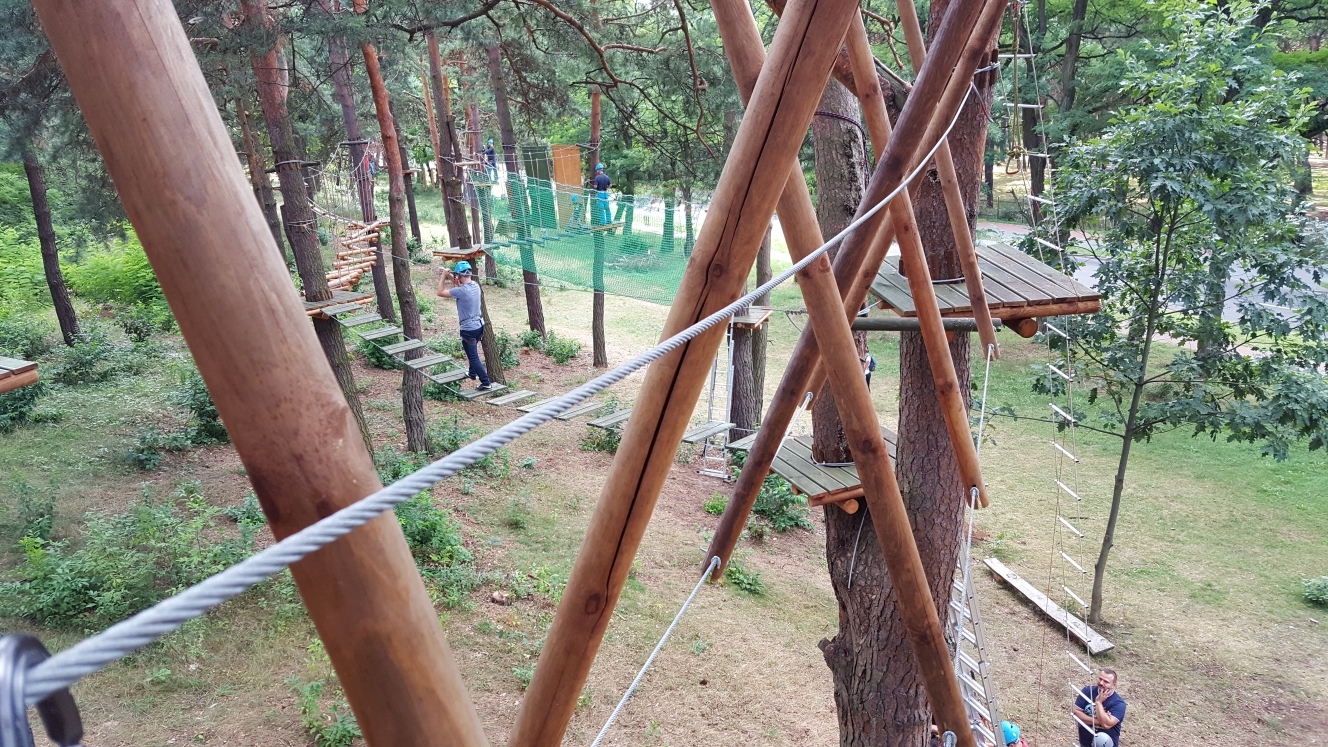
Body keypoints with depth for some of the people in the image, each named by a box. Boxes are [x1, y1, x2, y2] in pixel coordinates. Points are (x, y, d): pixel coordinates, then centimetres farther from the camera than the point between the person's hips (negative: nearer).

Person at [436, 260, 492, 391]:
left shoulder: (461, 291, -23)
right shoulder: (475, 285, 0)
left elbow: (440, 292, -12)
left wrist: (444, 276, -4)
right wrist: (452, 279, 12)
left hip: (468, 328, -8)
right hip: (479, 324, 8)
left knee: (473, 356, 0)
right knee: (473, 351, 28)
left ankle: (486, 383, -1)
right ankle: (472, 373, 46)